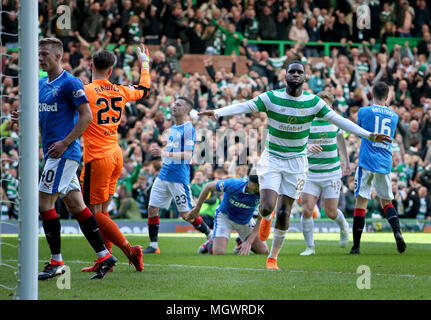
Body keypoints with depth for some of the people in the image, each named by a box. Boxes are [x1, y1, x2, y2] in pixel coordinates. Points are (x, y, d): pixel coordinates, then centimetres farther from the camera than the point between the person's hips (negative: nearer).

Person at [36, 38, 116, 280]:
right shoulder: (41, 85, 16)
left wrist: (64, 143, -18)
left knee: (45, 203, -11)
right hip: (52, 151, 9)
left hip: (65, 153, -9)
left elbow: (86, 117, -13)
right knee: (76, 205, 8)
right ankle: (104, 256, 11)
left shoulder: (70, 83, -10)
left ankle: (56, 262, -5)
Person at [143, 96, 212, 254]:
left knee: (186, 214, -4)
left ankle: (211, 236, 15)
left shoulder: (188, 129, -12)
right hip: (164, 175, 8)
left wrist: (165, 153, -29)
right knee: (152, 208, 2)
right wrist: (159, 151, 9)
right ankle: (153, 245, 8)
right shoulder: (173, 128, 15)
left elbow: (187, 155, -20)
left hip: (179, 177, -8)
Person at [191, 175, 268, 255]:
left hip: (246, 221, 3)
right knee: (219, 252, -21)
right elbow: (208, 186, -16)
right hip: (225, 216, -3)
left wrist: (249, 242, -30)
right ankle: (211, 244, 16)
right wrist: (196, 209, -6)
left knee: (264, 251, -2)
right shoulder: (233, 185, -34)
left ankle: (242, 242, 28)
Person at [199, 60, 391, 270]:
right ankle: (264, 216, 23)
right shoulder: (271, 98, -9)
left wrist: (368, 135, -8)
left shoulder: (313, 102, -4)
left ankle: (273, 258, 15)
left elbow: (339, 120, -2)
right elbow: (243, 107, -18)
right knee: (267, 207, -16)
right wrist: (217, 112, -35)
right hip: (272, 158, -1)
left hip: (296, 162, 1)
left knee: (284, 213, -1)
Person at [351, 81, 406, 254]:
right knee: (387, 202, 14)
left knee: (361, 202, -1)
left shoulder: (364, 112, -2)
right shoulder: (394, 116, 10)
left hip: (367, 162, -4)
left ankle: (356, 245, -3)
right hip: (385, 165, 4)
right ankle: (397, 231, -12)